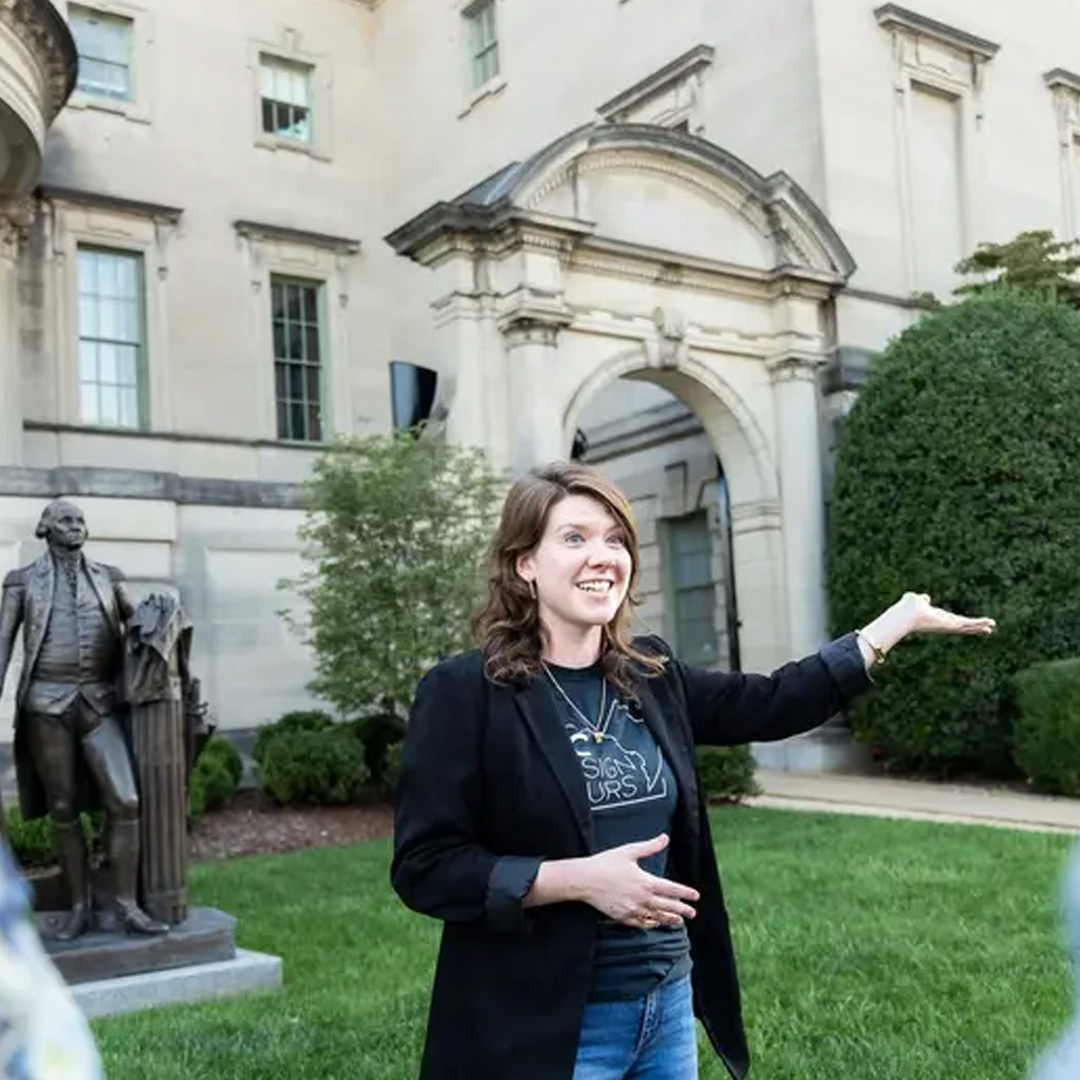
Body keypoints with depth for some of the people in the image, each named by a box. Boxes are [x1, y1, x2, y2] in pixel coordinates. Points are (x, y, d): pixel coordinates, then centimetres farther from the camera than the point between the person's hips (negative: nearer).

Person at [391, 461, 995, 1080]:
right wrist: (580, 879, -22)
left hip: (669, 1005, 6)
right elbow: (424, 868, -14)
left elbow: (772, 704, 13)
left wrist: (897, 623, 13)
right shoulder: (465, 692, -13)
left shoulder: (650, 676, 4)